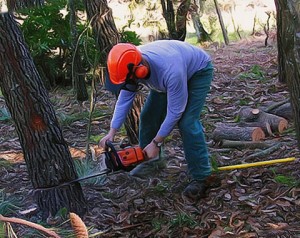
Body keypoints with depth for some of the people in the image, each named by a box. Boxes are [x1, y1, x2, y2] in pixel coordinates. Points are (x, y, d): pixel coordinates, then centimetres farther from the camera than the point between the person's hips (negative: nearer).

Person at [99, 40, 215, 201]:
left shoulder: (169, 70, -44)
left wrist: (156, 143, -27)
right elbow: (124, 99, -10)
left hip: (198, 71, -7)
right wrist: (112, 133, -14)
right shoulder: (130, 66, -24)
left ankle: (200, 177, -13)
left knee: (186, 122, -21)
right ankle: (149, 163, 18)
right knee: (149, 115, 0)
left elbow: (175, 111, -34)